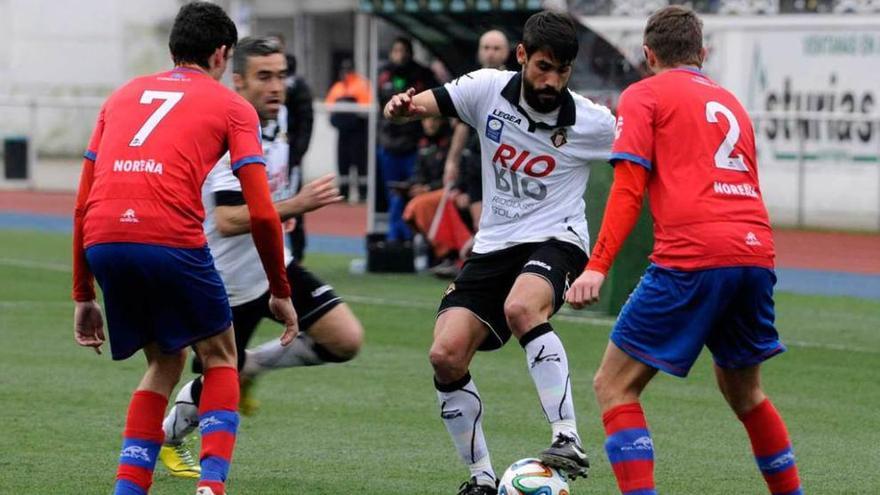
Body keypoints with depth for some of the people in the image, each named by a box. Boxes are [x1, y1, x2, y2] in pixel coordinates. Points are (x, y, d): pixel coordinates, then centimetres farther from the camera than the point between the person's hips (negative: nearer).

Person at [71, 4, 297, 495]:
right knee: (220, 358, 18)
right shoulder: (231, 106, 15)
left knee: (165, 362, 24)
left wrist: (84, 296, 28)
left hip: (102, 240, 4)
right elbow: (261, 213, 6)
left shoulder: (123, 95, 27)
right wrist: (281, 291, 18)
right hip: (172, 239, -4)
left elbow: (83, 202, 23)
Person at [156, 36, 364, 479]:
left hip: (274, 266, 8)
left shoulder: (270, 130, 3)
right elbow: (227, 221, -36)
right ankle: (166, 438, 37)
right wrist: (296, 205, -42)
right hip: (231, 282, -8)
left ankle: (251, 366, 15)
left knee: (346, 340, -6)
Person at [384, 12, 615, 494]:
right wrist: (401, 106, -29)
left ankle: (568, 439, -35)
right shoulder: (489, 90, -4)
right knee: (446, 355, -11)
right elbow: (420, 104, -5)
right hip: (493, 246, 4)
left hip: (554, 238, -4)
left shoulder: (592, 123, -9)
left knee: (521, 308, -37)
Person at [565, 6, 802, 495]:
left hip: (691, 258, -6)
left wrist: (598, 267, -10)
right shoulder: (730, 103, 26)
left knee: (614, 385, 1)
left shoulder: (644, 95, 8)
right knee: (742, 389, 26)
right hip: (755, 253, 6)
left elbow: (629, 187, -4)